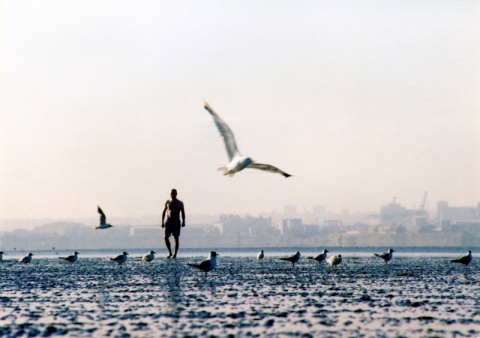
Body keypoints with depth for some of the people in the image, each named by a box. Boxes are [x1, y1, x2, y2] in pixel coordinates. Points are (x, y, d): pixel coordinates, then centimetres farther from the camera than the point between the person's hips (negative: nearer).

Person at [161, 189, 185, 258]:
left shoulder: (180, 203, 6)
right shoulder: (167, 202, 11)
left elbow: (183, 213, 2)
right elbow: (164, 212, 13)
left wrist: (183, 221, -11)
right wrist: (162, 221, 4)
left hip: (176, 222, -2)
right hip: (168, 221, 2)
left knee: (176, 238, -3)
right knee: (166, 237, -9)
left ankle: (175, 254, 0)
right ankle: (170, 252, 3)